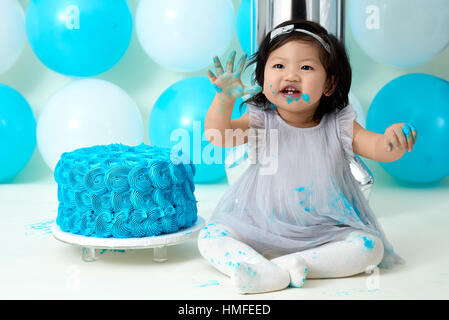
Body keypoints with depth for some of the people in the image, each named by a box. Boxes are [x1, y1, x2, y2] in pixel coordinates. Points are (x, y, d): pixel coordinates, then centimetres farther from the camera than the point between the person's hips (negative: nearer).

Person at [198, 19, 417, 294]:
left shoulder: (339, 127, -4)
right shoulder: (260, 123, -4)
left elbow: (376, 147, -12)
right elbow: (217, 135, -17)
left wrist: (393, 141, -36)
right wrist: (224, 99, -35)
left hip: (324, 234, 0)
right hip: (260, 230, 0)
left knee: (370, 245, -22)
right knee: (210, 236, -17)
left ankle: (291, 265, -29)